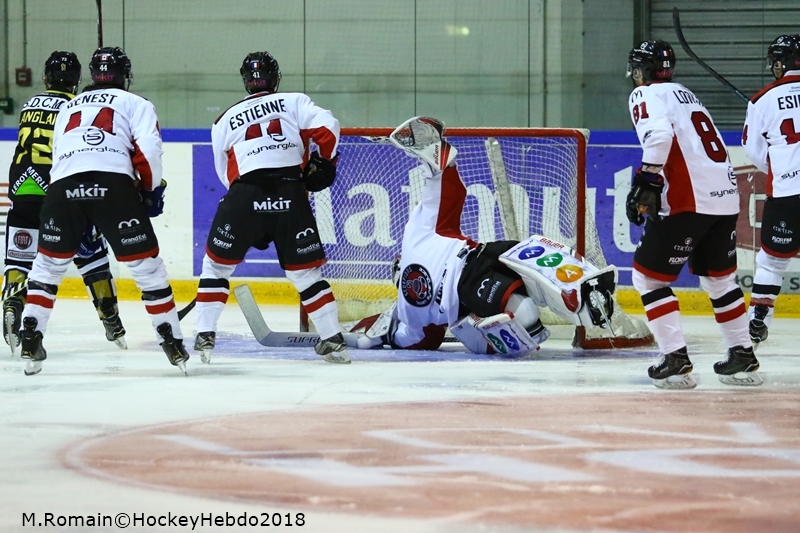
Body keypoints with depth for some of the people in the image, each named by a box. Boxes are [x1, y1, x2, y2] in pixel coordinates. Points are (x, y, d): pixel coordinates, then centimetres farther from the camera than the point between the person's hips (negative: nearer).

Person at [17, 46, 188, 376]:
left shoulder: (68, 108, 33)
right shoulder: (135, 104, 19)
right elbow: (147, 150, 2)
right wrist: (153, 190, 17)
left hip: (63, 187, 3)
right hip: (114, 186, -3)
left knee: (48, 265, 19)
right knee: (147, 265, 7)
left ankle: (30, 341, 10)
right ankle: (172, 344, 6)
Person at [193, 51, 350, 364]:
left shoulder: (224, 121, 23)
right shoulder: (294, 103, 16)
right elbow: (326, 128, -1)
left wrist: (255, 227, 30)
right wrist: (324, 163, 17)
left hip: (244, 193, 0)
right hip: (291, 195, 0)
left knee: (217, 264, 16)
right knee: (305, 270, 13)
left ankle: (205, 336, 7)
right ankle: (333, 339, 9)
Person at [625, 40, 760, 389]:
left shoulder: (647, 95, -1)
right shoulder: (686, 95, 26)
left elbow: (659, 135, -21)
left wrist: (646, 182, -19)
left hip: (689, 201, -8)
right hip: (726, 195, 8)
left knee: (648, 276, 1)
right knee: (720, 278, 24)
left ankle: (675, 360, -8)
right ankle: (743, 357, 25)